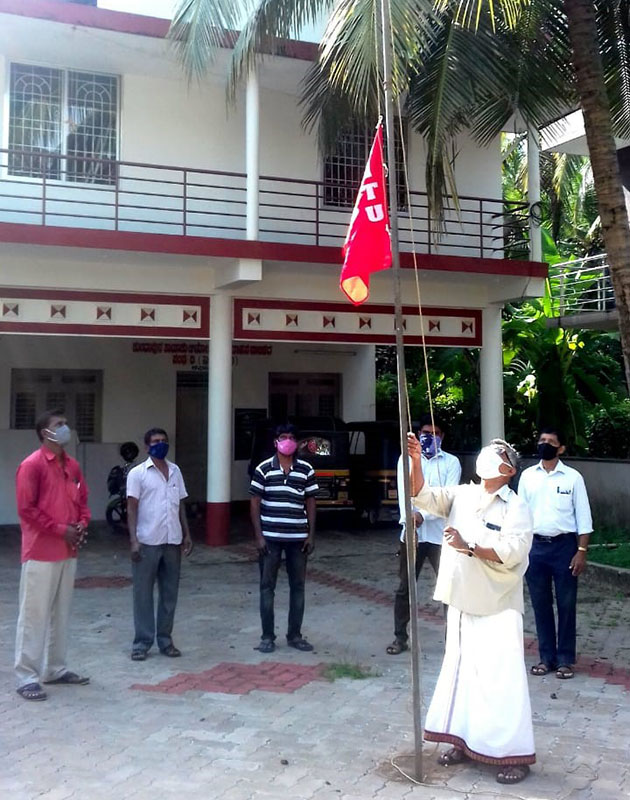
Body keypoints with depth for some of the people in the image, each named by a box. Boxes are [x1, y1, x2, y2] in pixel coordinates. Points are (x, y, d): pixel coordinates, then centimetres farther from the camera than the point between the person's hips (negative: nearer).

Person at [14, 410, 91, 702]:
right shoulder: (32, 465, -10)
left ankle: (55, 669, 24)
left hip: (68, 552, 7)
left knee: (61, 612, 13)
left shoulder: (72, 466, 12)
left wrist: (81, 525, 0)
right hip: (41, 553, -7)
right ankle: (27, 677, 4)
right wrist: (60, 530, -15)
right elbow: (26, 509, -14)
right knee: (34, 614, -2)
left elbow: (82, 502, 19)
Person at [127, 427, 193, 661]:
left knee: (169, 593, 9)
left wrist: (187, 534, 10)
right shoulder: (137, 473, -4)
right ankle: (142, 642, 10)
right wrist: (133, 540, -15)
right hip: (148, 542, -4)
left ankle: (165, 639, 19)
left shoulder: (175, 471, 10)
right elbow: (132, 508, -7)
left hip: (172, 540, 5)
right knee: (143, 593, 2)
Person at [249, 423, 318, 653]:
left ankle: (295, 635, 19)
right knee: (267, 587, 4)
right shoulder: (263, 469, -2)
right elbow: (255, 503, -1)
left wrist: (311, 535, 2)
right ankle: (267, 636, 13)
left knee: (298, 586, 7)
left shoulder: (306, 470, 4)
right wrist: (258, 536, -7)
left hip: (298, 537, 2)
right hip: (270, 537, -2)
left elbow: (310, 503, 8)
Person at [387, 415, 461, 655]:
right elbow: (403, 493, -3)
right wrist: (409, 523, -17)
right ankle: (400, 637, 18)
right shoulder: (406, 459, 8)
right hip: (411, 533, 2)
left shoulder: (451, 462, 4)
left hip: (440, 534, -1)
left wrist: (423, 515, -19)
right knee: (404, 588, 8)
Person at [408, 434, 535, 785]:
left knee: (503, 680, -5)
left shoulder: (516, 506, -9)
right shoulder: (460, 495, 5)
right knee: (461, 673, 15)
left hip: (498, 608, -5)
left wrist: (470, 547, -24)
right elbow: (423, 495, -5)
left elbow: (513, 550, -20)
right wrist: (416, 461, -20)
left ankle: (516, 754, 6)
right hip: (462, 604, 6)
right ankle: (466, 741, 29)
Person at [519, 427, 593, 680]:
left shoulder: (573, 477, -3)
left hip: (564, 546, -2)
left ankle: (565, 659, 17)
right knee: (541, 605, 9)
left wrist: (582, 551, -8)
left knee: (566, 605, 5)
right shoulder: (527, 476, 4)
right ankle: (546, 657, 21)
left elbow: (583, 517, -2)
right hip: (535, 547, 2)